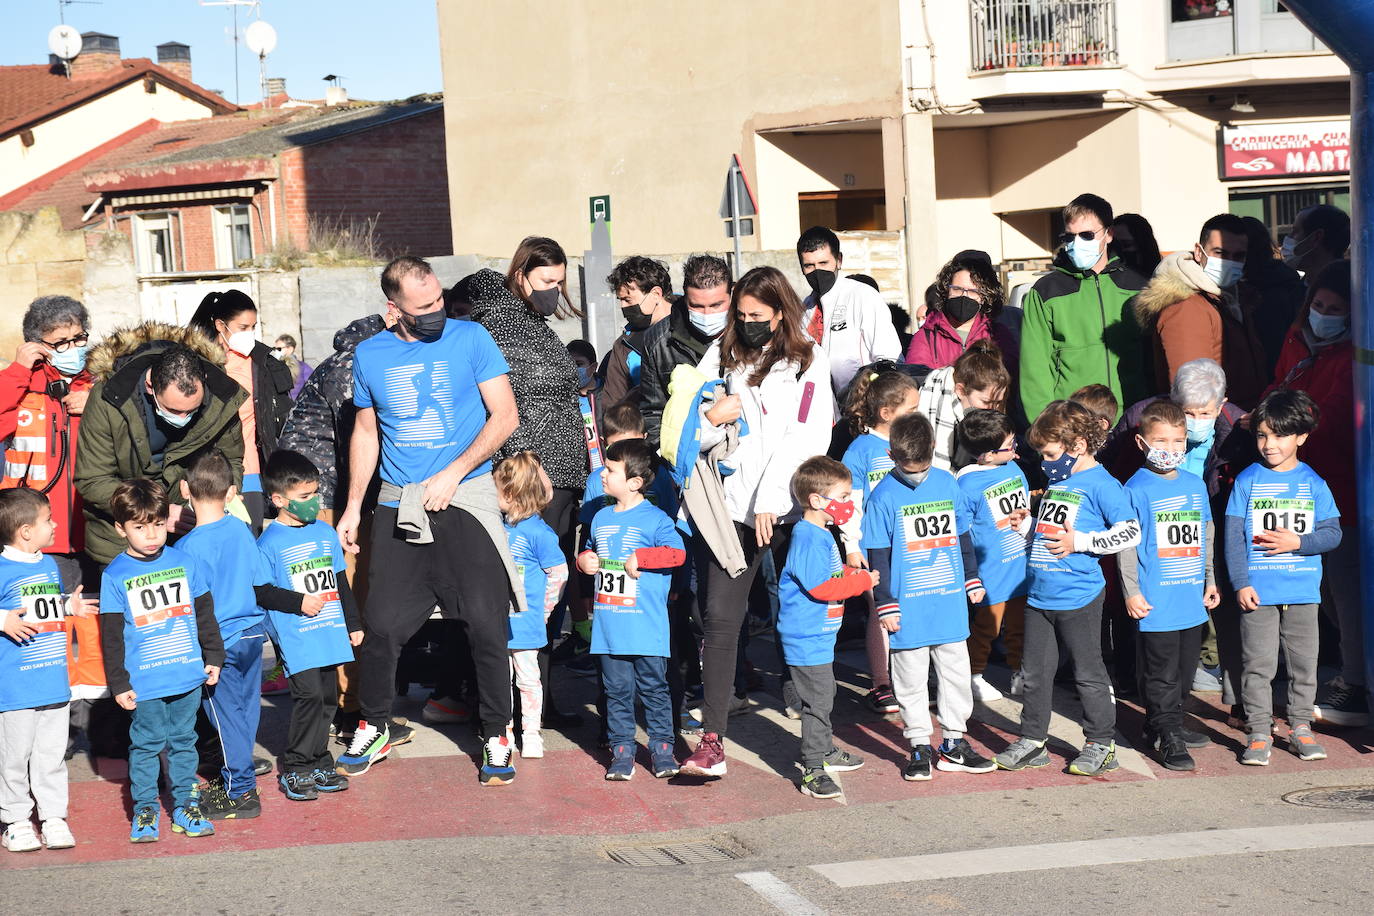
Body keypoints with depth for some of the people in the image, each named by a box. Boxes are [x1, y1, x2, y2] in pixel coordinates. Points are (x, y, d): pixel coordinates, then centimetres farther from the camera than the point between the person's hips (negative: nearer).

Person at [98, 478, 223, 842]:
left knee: (183, 741, 12)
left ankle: (185, 805, 22)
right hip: (145, 682, -3)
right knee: (146, 744, 4)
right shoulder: (115, 576, -4)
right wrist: (118, 683, -5)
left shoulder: (186, 563, 4)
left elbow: (205, 614, 14)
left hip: (189, 675, 3)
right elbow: (111, 635, -3)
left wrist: (213, 657, 12)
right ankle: (144, 810, 15)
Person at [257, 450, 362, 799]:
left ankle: (320, 764, 20)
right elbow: (261, 591, -9)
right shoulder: (269, 543, -6)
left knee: (328, 696, 9)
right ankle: (295, 770, -2)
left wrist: (353, 623, 20)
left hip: (330, 632, 6)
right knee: (309, 694, -13)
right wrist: (299, 602, -16)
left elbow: (341, 582, 20)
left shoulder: (326, 532, 13)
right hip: (295, 636, -6)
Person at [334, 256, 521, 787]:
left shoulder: (470, 338, -2)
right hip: (398, 505, 2)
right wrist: (352, 509, 13)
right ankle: (373, 728, 21)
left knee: (486, 624, -5)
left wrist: (451, 474, -12)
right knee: (382, 624, 1)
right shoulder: (370, 356, 7)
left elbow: (505, 416, -4)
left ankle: (496, 737, 10)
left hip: (466, 499, -2)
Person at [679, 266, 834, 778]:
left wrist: (771, 497, -13)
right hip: (731, 503, 2)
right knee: (720, 618, -6)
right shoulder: (720, 356, 13)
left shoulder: (808, 359, 4)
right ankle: (712, 742, -9)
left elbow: (808, 437, -5)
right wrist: (711, 418, -10)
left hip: (789, 505, -2)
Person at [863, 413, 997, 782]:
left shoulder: (948, 484, 4)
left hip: (950, 603, 4)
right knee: (911, 679, 4)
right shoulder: (885, 496, -8)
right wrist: (885, 605, -8)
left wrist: (973, 580, 18)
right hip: (908, 608, -4)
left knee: (956, 672, 10)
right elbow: (878, 556, -5)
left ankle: (954, 744, 22)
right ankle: (920, 747, 14)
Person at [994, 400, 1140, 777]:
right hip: (1040, 594, 8)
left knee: (1088, 673, 3)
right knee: (1034, 672, 12)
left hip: (1077, 598, -8)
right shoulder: (1056, 481, 14)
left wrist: (1079, 542, -19)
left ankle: (1101, 745, 13)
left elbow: (1130, 532, -18)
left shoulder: (1100, 485, -11)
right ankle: (1032, 740, 21)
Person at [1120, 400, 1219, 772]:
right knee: (1161, 674, -3)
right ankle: (1168, 736, 3)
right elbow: (1125, 543, -7)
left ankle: (1165, 725, 27)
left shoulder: (1196, 485, 11)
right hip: (1156, 602, -6)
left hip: (1193, 601, 6)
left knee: (1185, 671, 14)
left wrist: (1210, 581, 19)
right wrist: (1132, 592, -11)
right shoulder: (1137, 489, -7)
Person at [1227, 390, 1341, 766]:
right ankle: (1258, 732, 6)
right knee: (1258, 664, -1)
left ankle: (1300, 728, 20)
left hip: (1303, 592, 2)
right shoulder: (1247, 481, 1)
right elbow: (1233, 537, -1)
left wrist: (1297, 542, -13)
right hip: (1258, 591, -1)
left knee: (1304, 663, 8)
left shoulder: (1313, 483, 5)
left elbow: (1333, 534, 3)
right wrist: (1240, 583, -9)